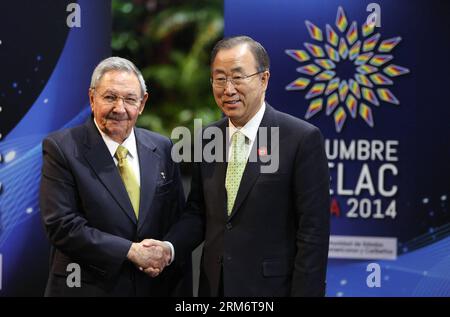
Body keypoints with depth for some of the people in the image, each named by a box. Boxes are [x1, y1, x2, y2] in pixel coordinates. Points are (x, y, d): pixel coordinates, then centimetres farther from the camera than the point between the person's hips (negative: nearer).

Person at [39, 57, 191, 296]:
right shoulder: (61, 149, -9)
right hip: (87, 288, -4)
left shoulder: (162, 149, 3)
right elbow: (60, 225, -16)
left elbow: (178, 221, 7)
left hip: (153, 287, 4)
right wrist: (131, 251, -18)